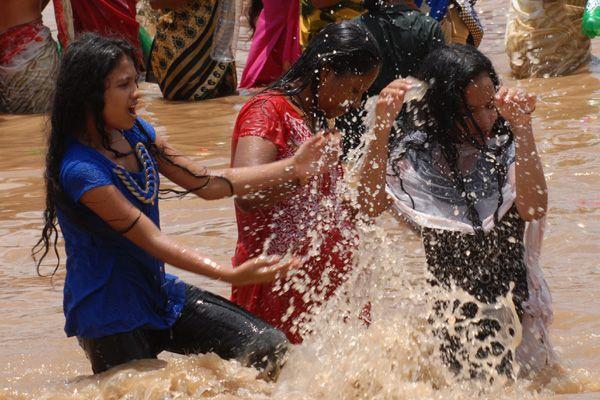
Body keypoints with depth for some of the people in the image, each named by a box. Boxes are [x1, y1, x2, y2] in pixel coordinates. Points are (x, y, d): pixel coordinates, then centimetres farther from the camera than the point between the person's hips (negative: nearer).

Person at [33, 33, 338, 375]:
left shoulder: (135, 132, 0)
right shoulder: (81, 170, -26)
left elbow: (205, 183, 6)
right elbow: (150, 239, -27)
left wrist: (292, 168, 2)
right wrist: (231, 275, -34)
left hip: (158, 291, 8)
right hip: (110, 318, -8)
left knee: (269, 348, 0)